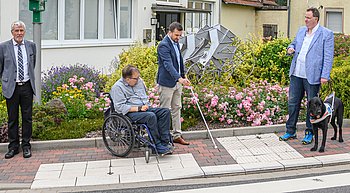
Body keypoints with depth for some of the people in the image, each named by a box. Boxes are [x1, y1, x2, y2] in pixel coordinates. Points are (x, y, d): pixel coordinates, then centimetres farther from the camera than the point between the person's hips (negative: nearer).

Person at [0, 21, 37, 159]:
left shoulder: (31, 46, 7)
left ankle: (26, 146, 15)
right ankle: (13, 147, 15)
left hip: (27, 87, 2)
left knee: (27, 117, 5)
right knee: (12, 119, 5)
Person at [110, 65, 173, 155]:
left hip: (144, 108, 8)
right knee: (151, 116, -34)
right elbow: (120, 107, -18)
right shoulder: (117, 87, -10)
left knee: (165, 111, -13)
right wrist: (138, 108, -20)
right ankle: (158, 146, -27)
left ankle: (165, 142, -20)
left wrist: (146, 105, 11)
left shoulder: (139, 81, 14)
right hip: (130, 113, -8)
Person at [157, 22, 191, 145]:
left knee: (177, 108, 13)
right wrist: (179, 78, -39)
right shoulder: (164, 45, -19)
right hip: (166, 83, -9)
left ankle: (177, 135, 21)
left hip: (177, 82, 9)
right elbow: (168, 64, -29)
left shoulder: (175, 43, 10)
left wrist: (183, 76, 19)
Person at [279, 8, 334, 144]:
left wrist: (325, 76, -15)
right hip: (296, 74, 6)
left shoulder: (326, 34, -5)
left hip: (312, 76, -6)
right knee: (292, 102, 9)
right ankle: (291, 131, 20)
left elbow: (328, 57, -8)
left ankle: (309, 133, 16)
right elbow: (294, 43, 28)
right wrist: (290, 49, 3)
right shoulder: (301, 31, 13)